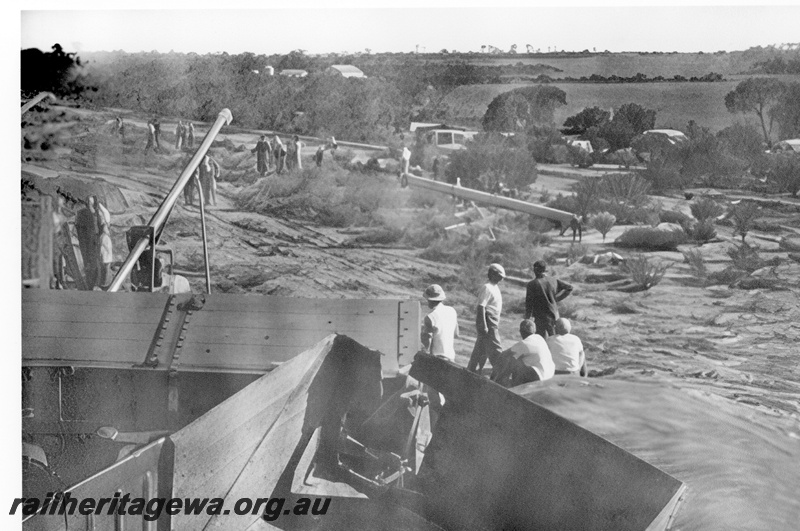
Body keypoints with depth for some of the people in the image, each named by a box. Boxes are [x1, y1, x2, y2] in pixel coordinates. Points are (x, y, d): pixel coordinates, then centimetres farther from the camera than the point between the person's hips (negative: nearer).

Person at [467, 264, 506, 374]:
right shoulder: (487, 288, -16)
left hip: (493, 322, 10)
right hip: (488, 322, -10)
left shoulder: (495, 287, 15)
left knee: (481, 349, 13)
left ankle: (471, 371, 19)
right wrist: (484, 326, -23)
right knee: (495, 349, -6)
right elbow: (481, 307, -21)